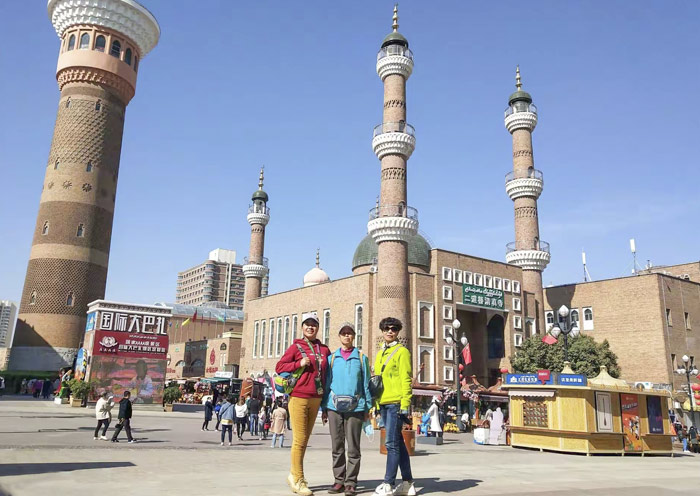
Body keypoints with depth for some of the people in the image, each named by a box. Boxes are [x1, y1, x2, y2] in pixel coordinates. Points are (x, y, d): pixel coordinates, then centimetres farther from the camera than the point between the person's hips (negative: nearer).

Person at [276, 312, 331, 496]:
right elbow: (279, 367, 0)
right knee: (299, 439, -3)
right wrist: (299, 364, -14)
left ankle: (293, 474, 28)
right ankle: (299, 480, 7)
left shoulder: (324, 349, 10)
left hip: (316, 399, 5)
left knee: (304, 439, 13)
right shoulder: (296, 347, 0)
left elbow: (329, 371, 19)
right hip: (299, 397, -4)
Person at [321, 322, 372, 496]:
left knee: (353, 448, 1)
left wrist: (368, 407, 2)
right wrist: (323, 408, 5)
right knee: (337, 447, 7)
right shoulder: (331, 358, 10)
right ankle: (339, 480, 17)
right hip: (334, 407, 1)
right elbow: (327, 383, 9)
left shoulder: (361, 358, 7)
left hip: (355, 407, -1)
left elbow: (366, 384, 6)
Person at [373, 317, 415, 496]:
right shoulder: (380, 353, 18)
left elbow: (406, 380, -10)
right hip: (383, 404, 8)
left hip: (395, 403, -8)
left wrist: (405, 405, -16)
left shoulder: (402, 351, -4)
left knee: (392, 443, -7)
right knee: (398, 443, 12)